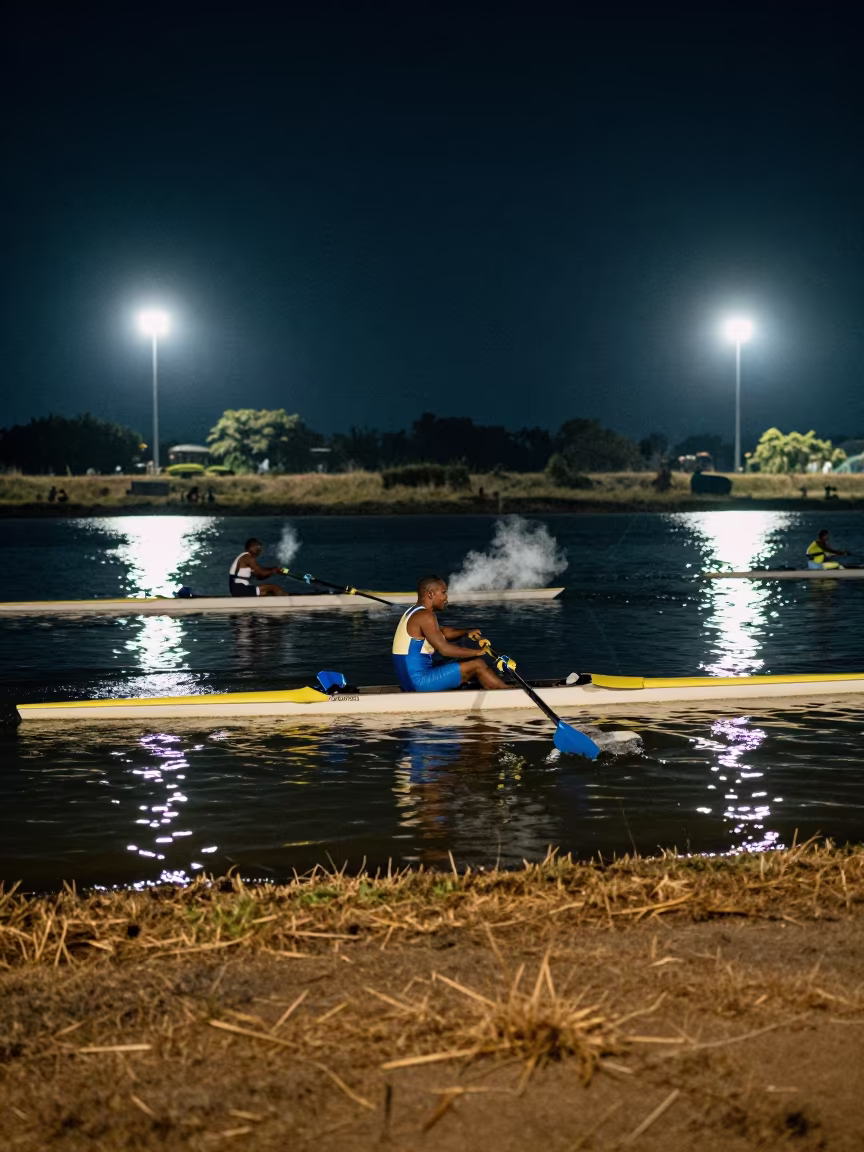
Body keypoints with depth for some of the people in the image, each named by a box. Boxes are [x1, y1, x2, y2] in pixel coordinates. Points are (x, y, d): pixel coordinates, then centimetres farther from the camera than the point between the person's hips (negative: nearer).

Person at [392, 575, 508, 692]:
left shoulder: (414, 613, 16)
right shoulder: (425, 616, -16)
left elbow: (442, 632, 27)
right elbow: (444, 649, -21)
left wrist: (466, 632, 9)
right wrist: (478, 652, -11)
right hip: (420, 681, -10)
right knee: (478, 665, -5)